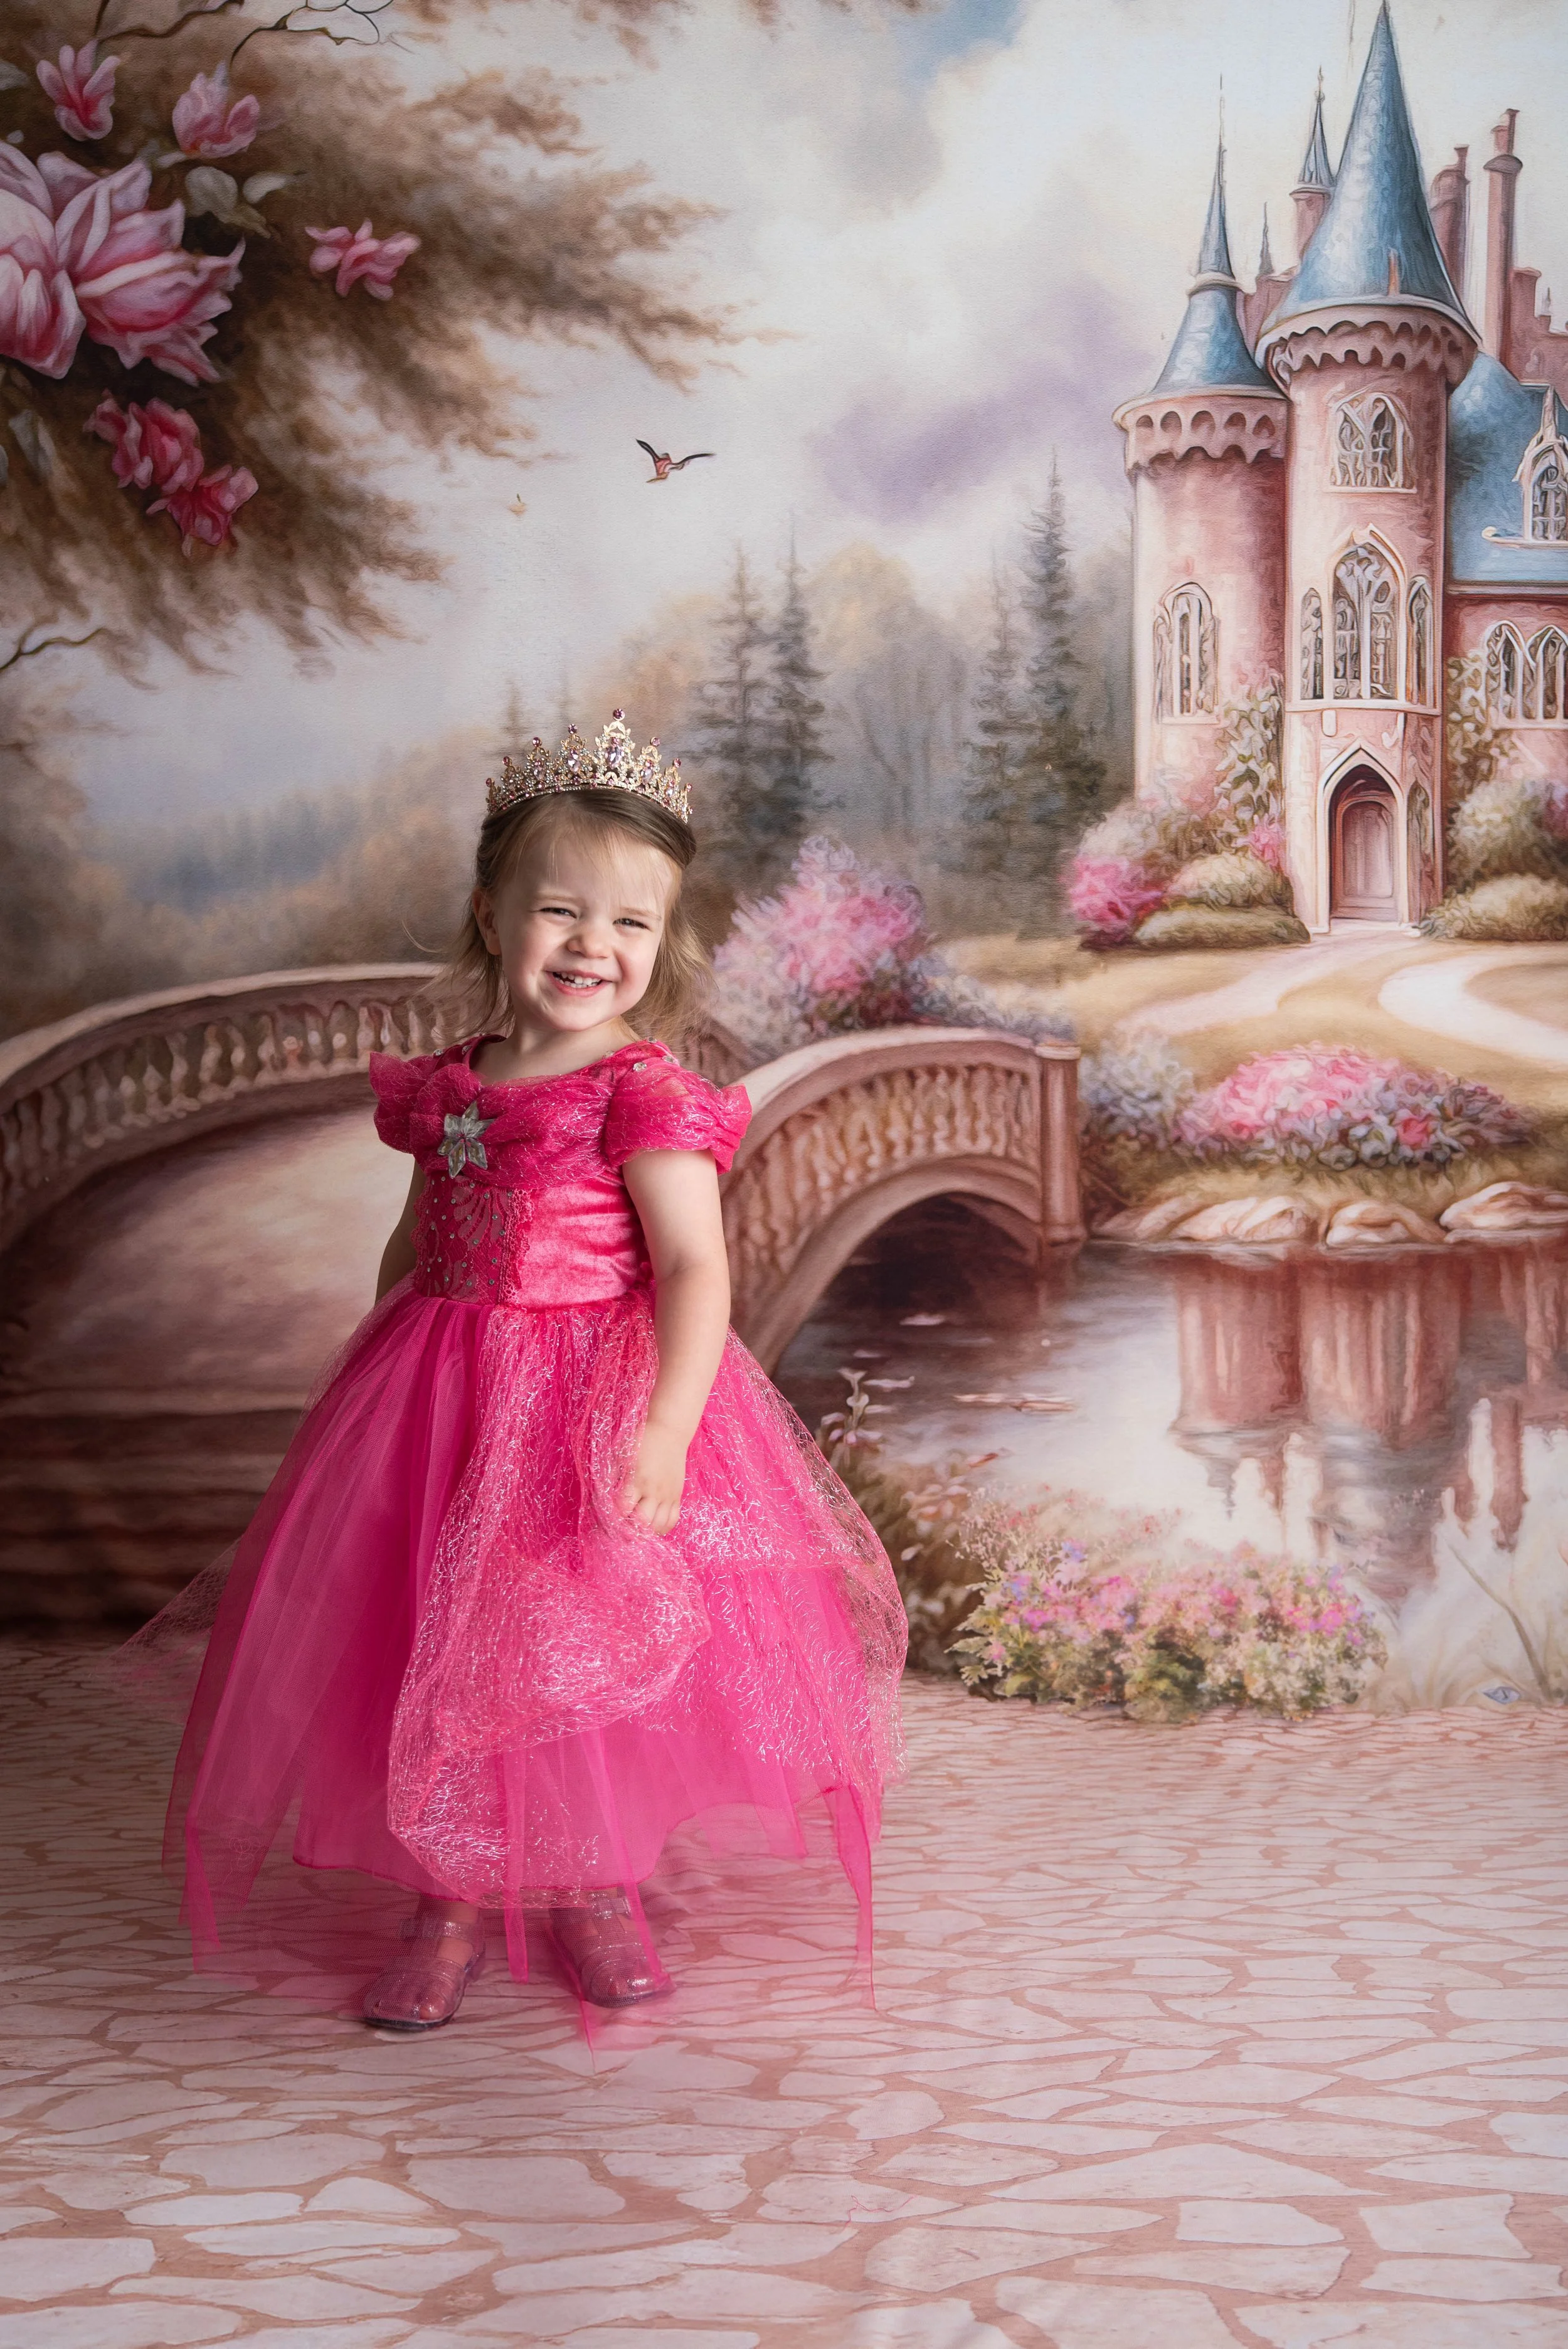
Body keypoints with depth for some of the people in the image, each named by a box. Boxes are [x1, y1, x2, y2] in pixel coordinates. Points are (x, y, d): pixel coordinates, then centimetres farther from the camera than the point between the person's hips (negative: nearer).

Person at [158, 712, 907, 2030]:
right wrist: (376, 1384, 13)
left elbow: (696, 1273, -20)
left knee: (600, 1653, 6)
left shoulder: (643, 1091, -13)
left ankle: (602, 1888, 30)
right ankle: (452, 1904, 27)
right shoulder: (447, 1088, 5)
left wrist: (666, 1429, -30)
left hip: (598, 1408, -5)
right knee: (434, 1656, 9)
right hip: (442, 1408, 5)